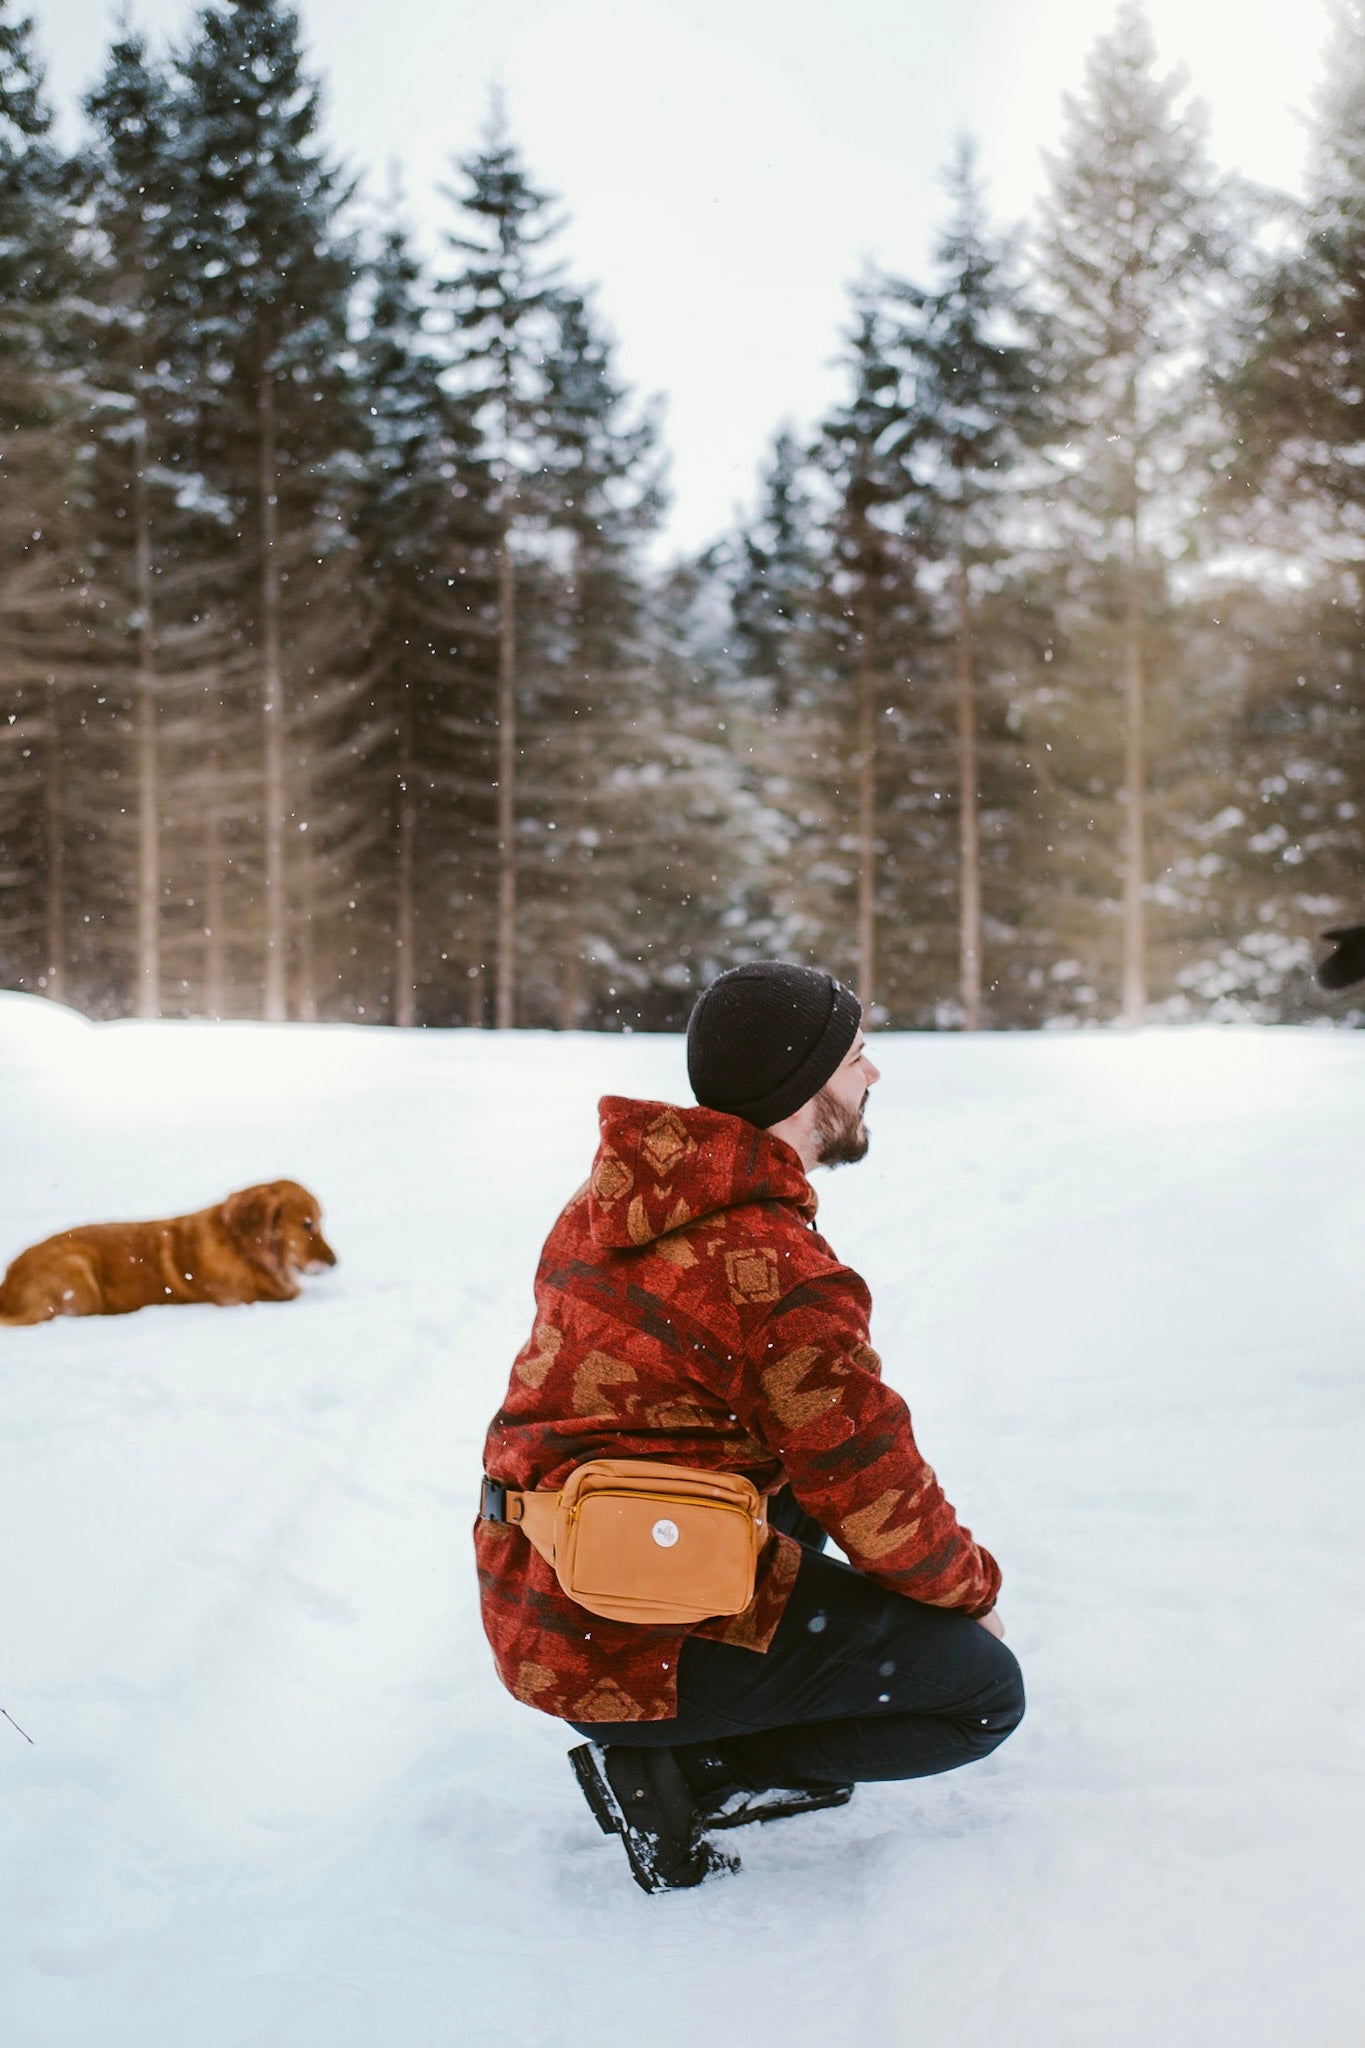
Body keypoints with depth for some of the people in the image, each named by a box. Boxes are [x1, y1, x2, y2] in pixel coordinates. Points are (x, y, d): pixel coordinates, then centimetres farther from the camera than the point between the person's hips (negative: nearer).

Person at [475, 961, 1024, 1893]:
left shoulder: (615, 1196, 6)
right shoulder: (782, 1276, -22)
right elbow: (877, 1495, -14)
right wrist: (972, 1587, 7)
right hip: (634, 1647, -9)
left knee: (807, 1472, 28)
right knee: (988, 1691, 1)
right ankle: (668, 1772, -2)